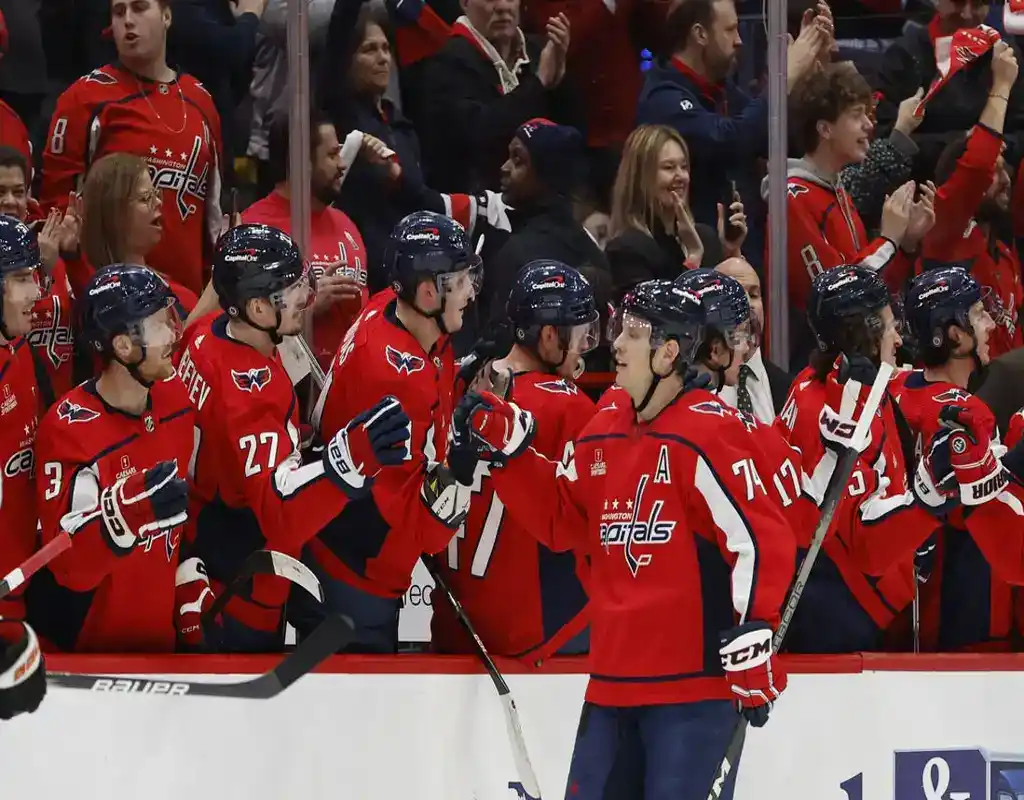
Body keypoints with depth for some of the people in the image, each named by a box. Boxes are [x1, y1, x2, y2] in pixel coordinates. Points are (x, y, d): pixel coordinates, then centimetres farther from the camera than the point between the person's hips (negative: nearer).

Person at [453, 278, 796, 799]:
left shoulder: (708, 434, -13)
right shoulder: (604, 432, 12)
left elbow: (759, 538, -17)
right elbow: (562, 519, 20)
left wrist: (754, 641, -21)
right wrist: (506, 448, 10)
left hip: (695, 679, -8)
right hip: (614, 678, 8)